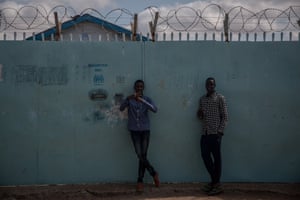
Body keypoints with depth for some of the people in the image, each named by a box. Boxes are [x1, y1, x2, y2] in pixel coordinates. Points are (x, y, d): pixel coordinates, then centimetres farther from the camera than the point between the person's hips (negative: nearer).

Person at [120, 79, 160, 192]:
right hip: (134, 130, 0)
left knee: (143, 155, -2)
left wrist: (142, 100, -27)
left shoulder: (147, 99, 3)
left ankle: (140, 181, 9)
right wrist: (128, 98, -31)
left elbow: (155, 109, -16)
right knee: (140, 155, -6)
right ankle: (153, 173, 13)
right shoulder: (130, 99, 3)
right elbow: (121, 108, -13)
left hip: (145, 130, 0)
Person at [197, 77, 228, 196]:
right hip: (204, 133, 6)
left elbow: (225, 116, -4)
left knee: (216, 157, -1)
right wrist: (199, 114, -3)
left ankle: (216, 184, 7)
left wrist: (220, 131, -13)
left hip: (215, 132, -6)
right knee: (205, 155, 6)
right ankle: (214, 181, 21)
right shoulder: (202, 99, 15)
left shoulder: (220, 98, -1)